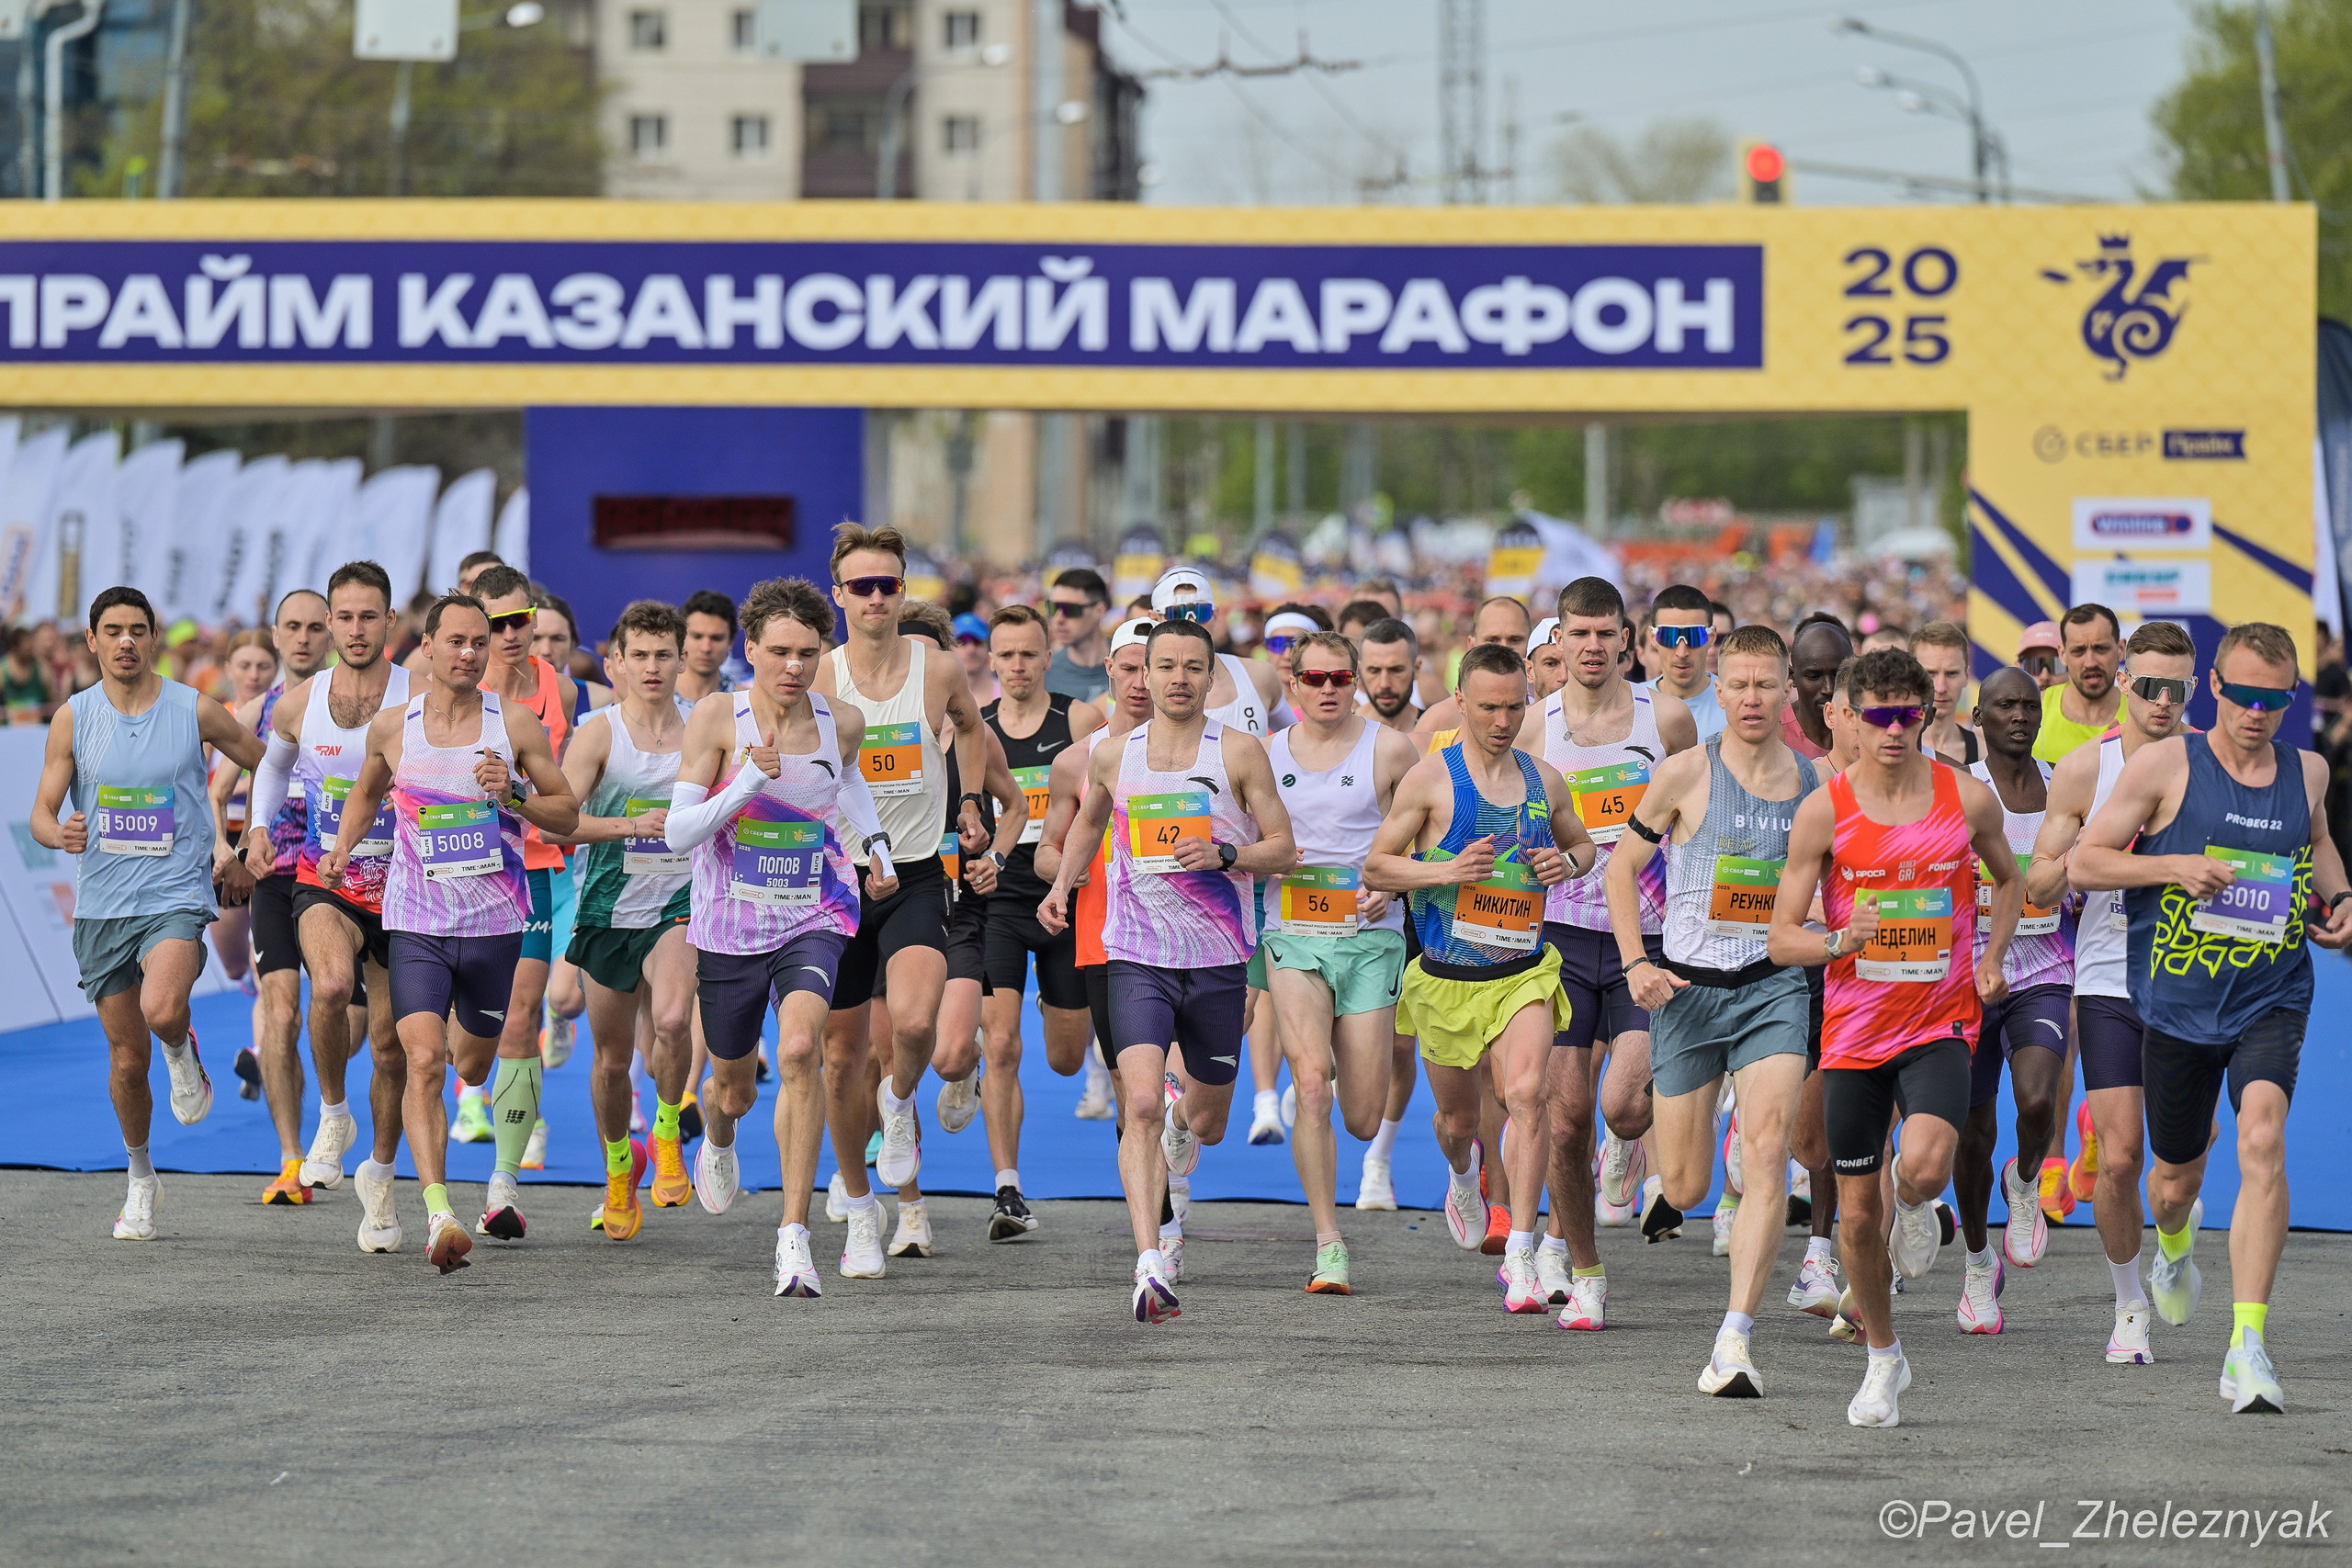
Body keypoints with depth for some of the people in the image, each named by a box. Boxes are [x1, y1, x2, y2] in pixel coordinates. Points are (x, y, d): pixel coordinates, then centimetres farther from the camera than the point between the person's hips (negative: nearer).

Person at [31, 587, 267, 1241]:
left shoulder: (196, 712, -3)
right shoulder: (73, 718, 0)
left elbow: (268, 765, 12)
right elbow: (42, 811, -1)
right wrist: (60, 835, -23)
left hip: (176, 897, -2)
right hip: (101, 906, 2)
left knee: (161, 1010, -30)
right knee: (126, 1057, 5)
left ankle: (182, 1050, 6)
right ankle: (140, 1177, 27)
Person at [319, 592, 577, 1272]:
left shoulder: (515, 724, -2)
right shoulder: (392, 727, 1)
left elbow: (568, 812, 3)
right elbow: (368, 791, 22)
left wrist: (513, 796, -15)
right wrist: (343, 847, 7)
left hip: (496, 924, 1)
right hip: (415, 925, -1)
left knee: (473, 1067, 15)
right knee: (423, 1061, -18)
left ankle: (502, 1180, 45)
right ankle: (438, 1211, -24)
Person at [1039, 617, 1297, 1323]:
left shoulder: (1239, 753, -2)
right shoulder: (1112, 758, 4)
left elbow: (1283, 846, 1)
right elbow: (1089, 820, 26)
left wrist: (1228, 856, -17)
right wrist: (1062, 884, 14)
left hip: (1217, 960, 0)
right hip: (1137, 957, 0)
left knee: (1206, 1126, 14)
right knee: (1141, 1106, -20)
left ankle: (1182, 1100, 53)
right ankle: (1150, 1265, -26)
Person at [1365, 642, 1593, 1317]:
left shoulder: (1543, 779, 6)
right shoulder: (1431, 778, -6)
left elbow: (1582, 843, 23)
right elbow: (1375, 867, -4)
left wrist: (1569, 863, -2)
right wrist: (1448, 871, -19)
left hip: (1524, 973, 1)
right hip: (1447, 976, -1)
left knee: (1527, 1094, -22)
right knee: (1458, 1118, 15)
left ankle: (1520, 1255, -22)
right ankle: (1463, 1171, 54)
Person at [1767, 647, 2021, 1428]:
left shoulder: (1969, 799, -1)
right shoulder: (1824, 811, -5)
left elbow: (2009, 879, 20)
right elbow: (1780, 938, -3)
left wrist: (1992, 959, 5)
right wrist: (1840, 942, -23)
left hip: (1940, 1021, -1)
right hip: (1853, 1031, 1)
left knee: (1925, 1166, -27)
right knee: (1857, 1213, 5)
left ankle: (1917, 1208, 12)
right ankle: (1883, 1358, 27)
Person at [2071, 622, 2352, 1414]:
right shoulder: (2165, 764, -5)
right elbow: (2082, 864, -3)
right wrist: (2175, 866, -17)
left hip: (2272, 999, 1)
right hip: (2177, 1000, -1)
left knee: (2262, 1139, -25)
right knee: (2175, 1179, 13)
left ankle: (2248, 1348, -25)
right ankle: (2174, 1240, 55)